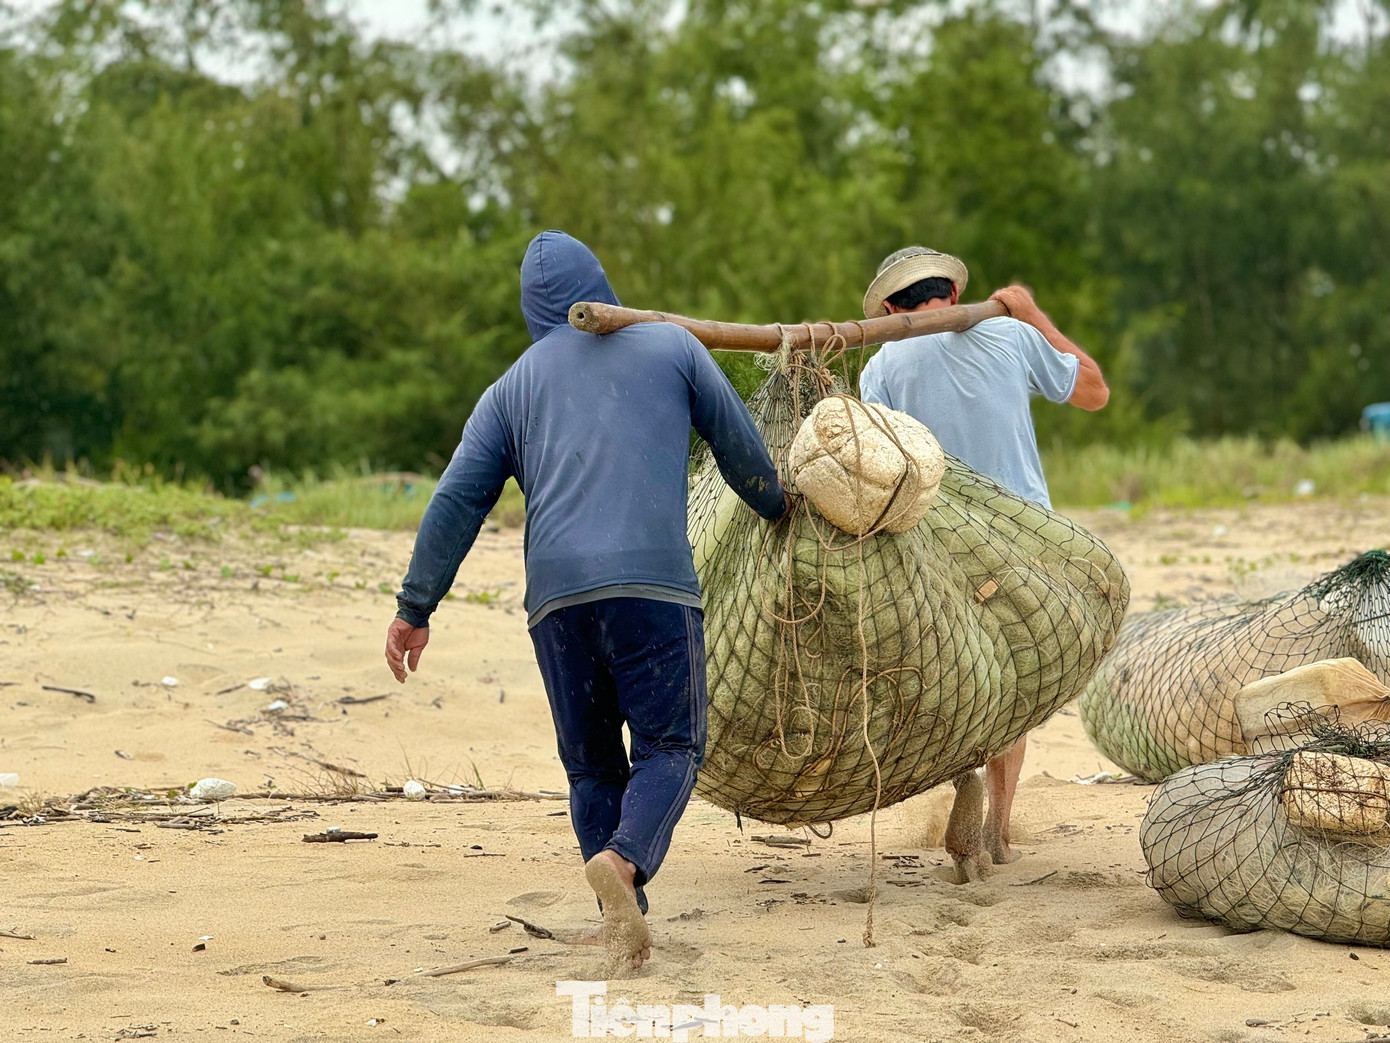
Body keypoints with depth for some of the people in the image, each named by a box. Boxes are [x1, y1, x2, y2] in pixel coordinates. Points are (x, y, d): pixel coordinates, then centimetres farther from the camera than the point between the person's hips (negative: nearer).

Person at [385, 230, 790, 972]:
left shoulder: (513, 387, 20)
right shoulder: (670, 346, 15)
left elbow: (456, 501, 12)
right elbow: (740, 446, 21)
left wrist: (415, 609, 15)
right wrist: (775, 505, 41)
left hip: (556, 590, 2)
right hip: (653, 579, -2)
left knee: (592, 764, 14)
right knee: (669, 747, 3)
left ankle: (622, 913, 2)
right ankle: (624, 860, -26)